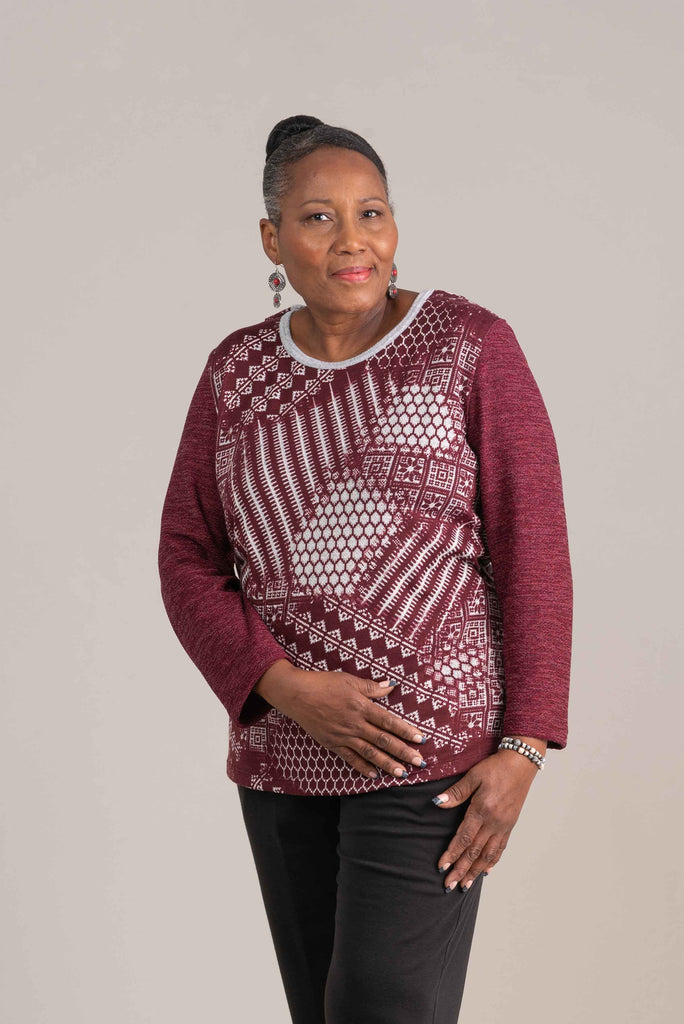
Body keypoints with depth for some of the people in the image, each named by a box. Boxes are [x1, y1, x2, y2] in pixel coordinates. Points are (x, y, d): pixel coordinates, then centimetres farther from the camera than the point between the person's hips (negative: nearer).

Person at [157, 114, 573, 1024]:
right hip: (284, 749, 5)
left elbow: (534, 551, -8)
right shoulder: (237, 371, 4)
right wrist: (287, 688, -15)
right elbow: (188, 564, 1)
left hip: (434, 745, -5)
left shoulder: (472, 345, -8)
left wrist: (522, 750, -14)